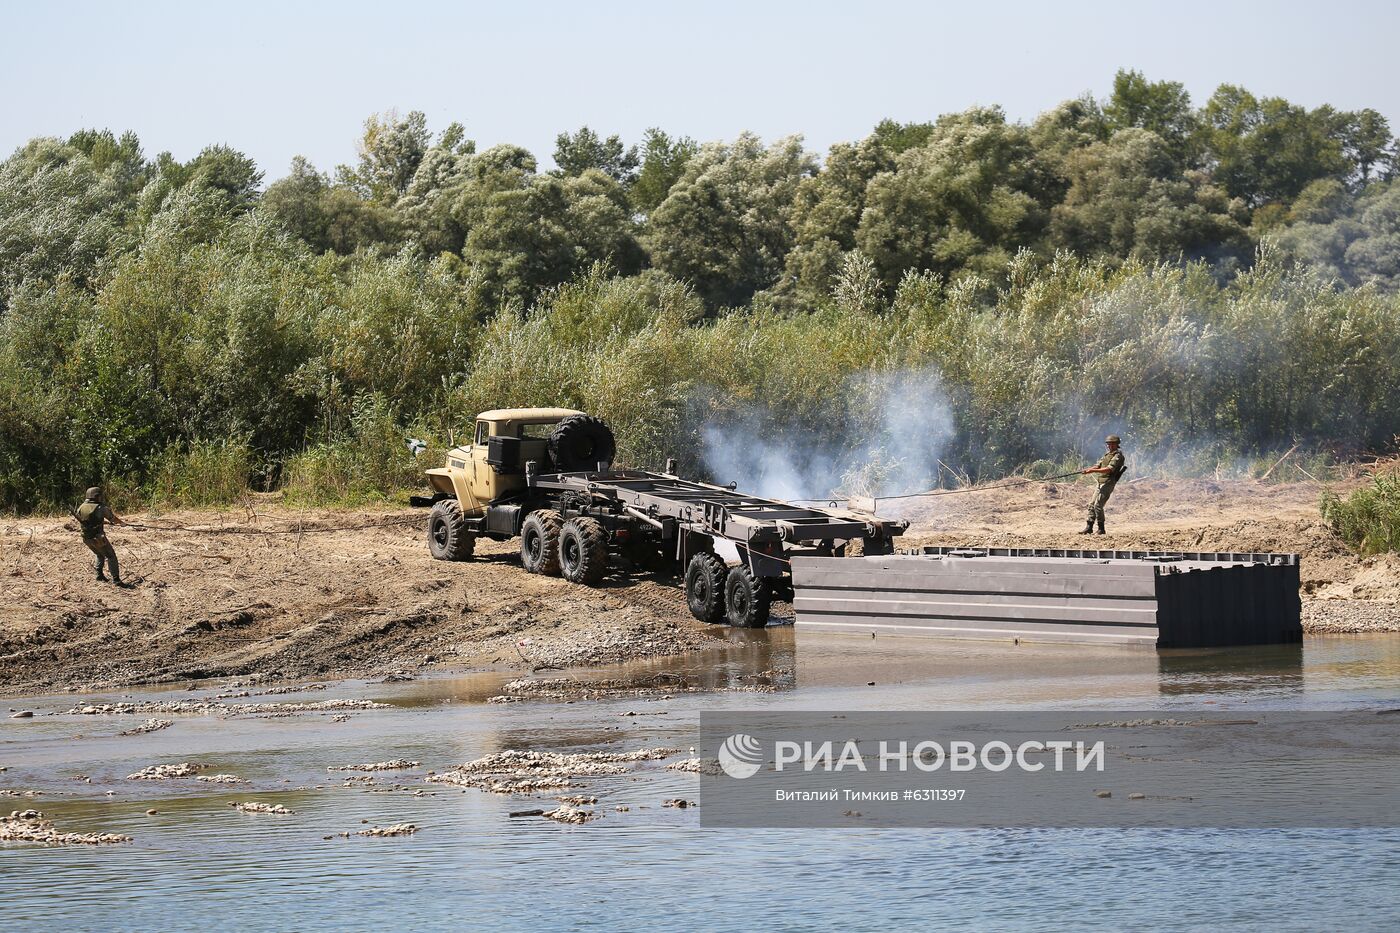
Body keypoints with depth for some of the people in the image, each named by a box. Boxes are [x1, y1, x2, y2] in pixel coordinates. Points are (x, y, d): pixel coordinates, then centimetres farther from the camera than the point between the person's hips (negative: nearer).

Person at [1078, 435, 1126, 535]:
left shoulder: (1118, 456, -9)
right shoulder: (1107, 455, 20)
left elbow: (1109, 469, -20)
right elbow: (1098, 466, 14)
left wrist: (1093, 470, -24)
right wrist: (1088, 469, -7)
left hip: (1108, 483, -9)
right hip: (1101, 483, 9)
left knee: (1098, 505, -15)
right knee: (1092, 505, 6)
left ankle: (1101, 529, -10)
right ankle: (1089, 527, 8)